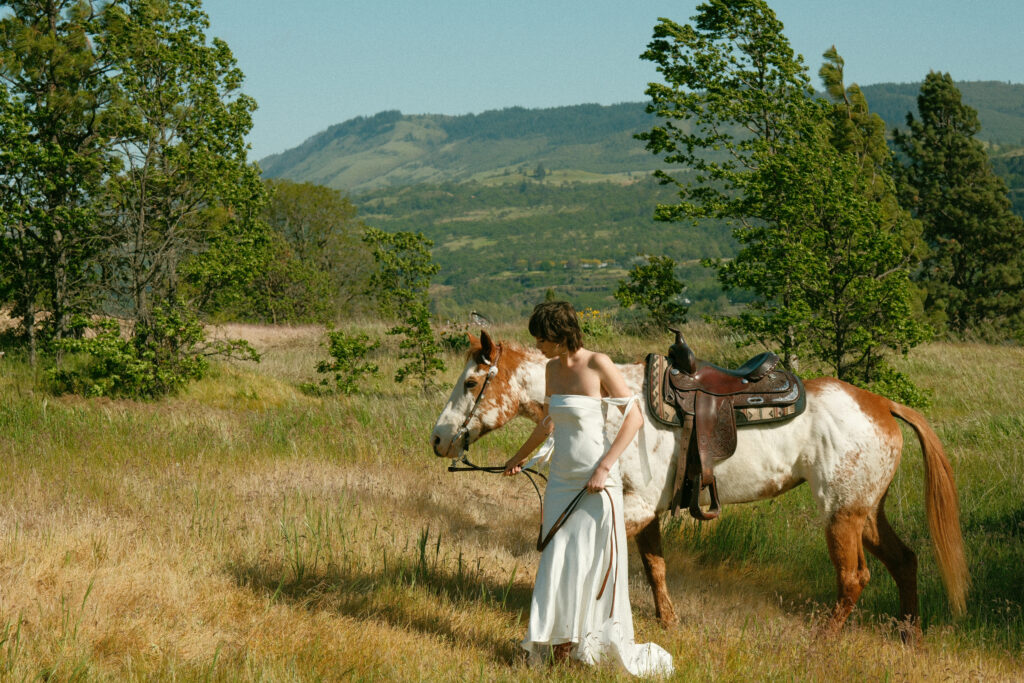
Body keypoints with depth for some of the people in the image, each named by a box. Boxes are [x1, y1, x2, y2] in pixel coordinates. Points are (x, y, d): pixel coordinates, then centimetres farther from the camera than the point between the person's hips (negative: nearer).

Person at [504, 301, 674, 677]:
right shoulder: (552, 368, 7)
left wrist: (604, 467, -18)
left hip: (596, 481, -6)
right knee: (556, 560, 5)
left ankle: (595, 645, 9)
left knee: (592, 560, -1)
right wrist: (519, 457, 35)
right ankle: (559, 646, 12)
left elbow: (634, 417, -13)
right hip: (561, 477, 6)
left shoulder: (598, 365, -12)